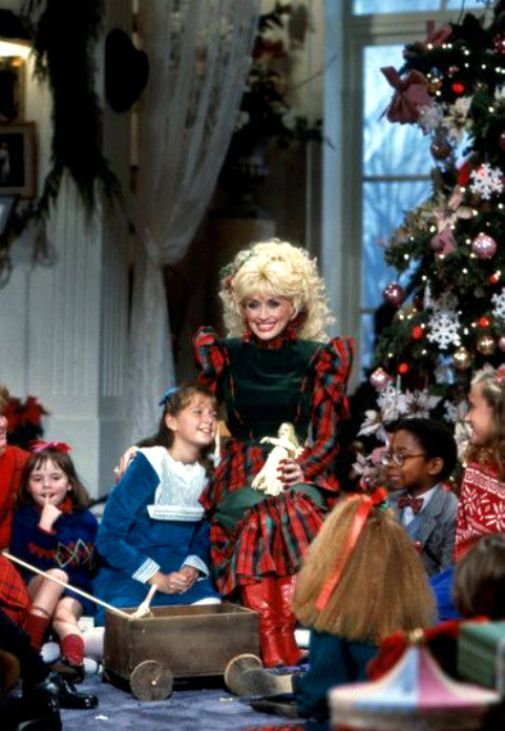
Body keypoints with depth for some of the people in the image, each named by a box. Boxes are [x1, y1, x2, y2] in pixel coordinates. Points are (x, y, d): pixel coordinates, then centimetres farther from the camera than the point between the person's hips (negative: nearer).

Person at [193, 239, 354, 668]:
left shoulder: (319, 357, 7)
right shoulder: (226, 355, 11)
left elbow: (327, 436, 3)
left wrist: (302, 468, -13)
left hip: (300, 472, -1)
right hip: (243, 472, 1)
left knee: (295, 514, -34)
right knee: (259, 523, -32)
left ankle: (280, 655, -33)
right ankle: (278, 655, -33)